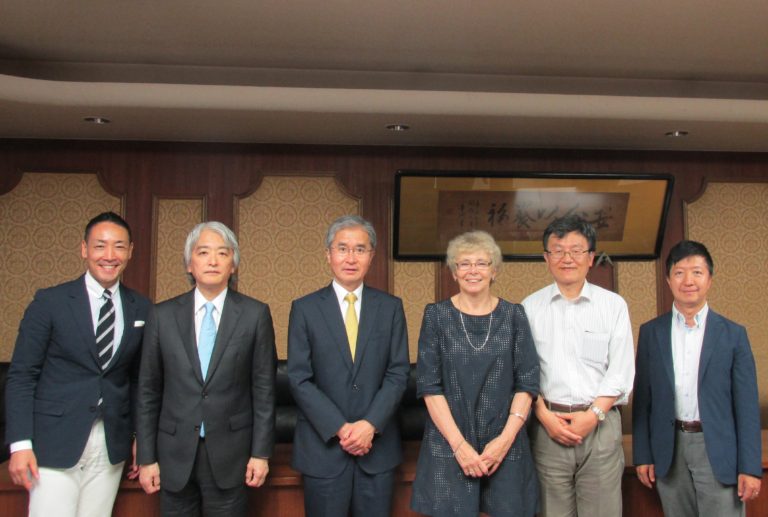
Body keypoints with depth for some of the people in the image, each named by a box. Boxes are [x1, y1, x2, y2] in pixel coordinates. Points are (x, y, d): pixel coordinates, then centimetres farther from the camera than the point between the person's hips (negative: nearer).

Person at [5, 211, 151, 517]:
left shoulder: (141, 308, 5)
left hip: (112, 446, 3)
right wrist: (20, 444, -9)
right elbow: (21, 375, -4)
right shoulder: (50, 302, -4)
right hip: (55, 444, -3)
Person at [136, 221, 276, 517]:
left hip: (230, 455, -1)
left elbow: (264, 389, -1)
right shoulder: (162, 315, 2)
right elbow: (148, 391, 4)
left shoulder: (255, 314, -2)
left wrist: (261, 452, -3)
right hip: (175, 455, 2)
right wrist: (146, 457, 3)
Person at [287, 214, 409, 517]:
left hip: (377, 445, 1)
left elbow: (398, 373, 0)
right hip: (323, 445, -1)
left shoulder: (390, 307, 4)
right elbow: (299, 379, -5)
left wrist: (370, 425, -12)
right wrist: (340, 429, -13)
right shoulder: (305, 308, 0)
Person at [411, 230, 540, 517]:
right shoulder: (436, 315, -1)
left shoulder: (513, 315, 3)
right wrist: (459, 444, -11)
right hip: (448, 446, -1)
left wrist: (506, 438, -10)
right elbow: (428, 385, -4)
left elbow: (528, 382, 1)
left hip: (505, 445, 1)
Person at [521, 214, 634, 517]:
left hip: (600, 422, 0)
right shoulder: (530, 307, 5)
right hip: (548, 424, 0)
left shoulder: (613, 305, 5)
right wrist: (544, 415, -7)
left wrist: (593, 415, -9)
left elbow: (621, 370, 1)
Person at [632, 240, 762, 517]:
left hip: (718, 450, -1)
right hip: (669, 451, 2)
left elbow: (747, 405, -1)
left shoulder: (733, 334, 0)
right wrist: (642, 455, 2)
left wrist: (750, 467, -5)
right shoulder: (650, 332, 3)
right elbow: (642, 398, 5)